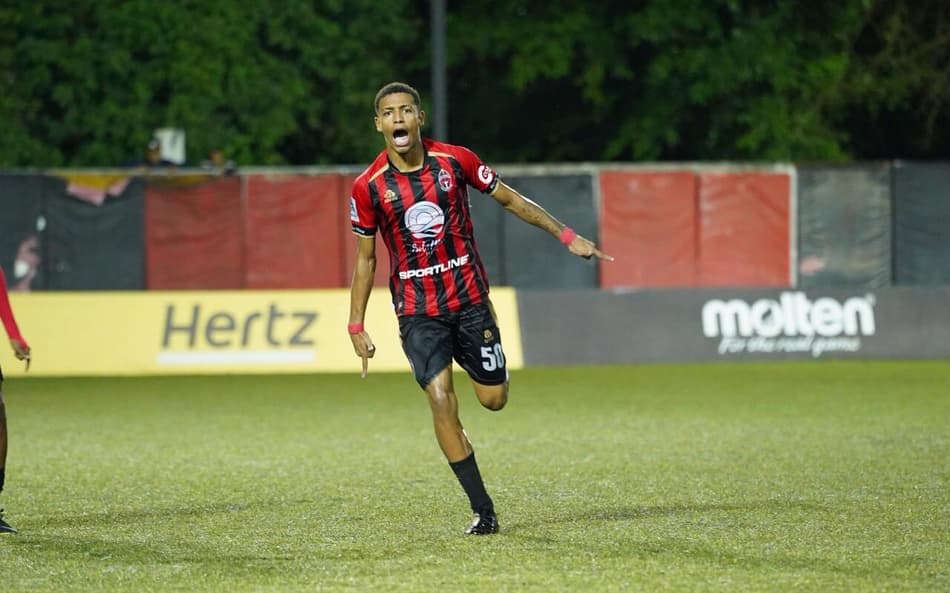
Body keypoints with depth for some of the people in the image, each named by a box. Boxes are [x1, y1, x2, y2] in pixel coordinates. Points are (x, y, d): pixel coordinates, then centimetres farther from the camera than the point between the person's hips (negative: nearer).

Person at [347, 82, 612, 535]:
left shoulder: (455, 161, -6)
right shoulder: (368, 187, -7)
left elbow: (510, 199, 6)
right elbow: (365, 259, 2)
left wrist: (567, 237, 7)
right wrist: (357, 326, 0)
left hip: (469, 298, 1)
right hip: (417, 310, -1)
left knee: (494, 399, 2)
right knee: (441, 401, -15)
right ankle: (482, 510, -7)